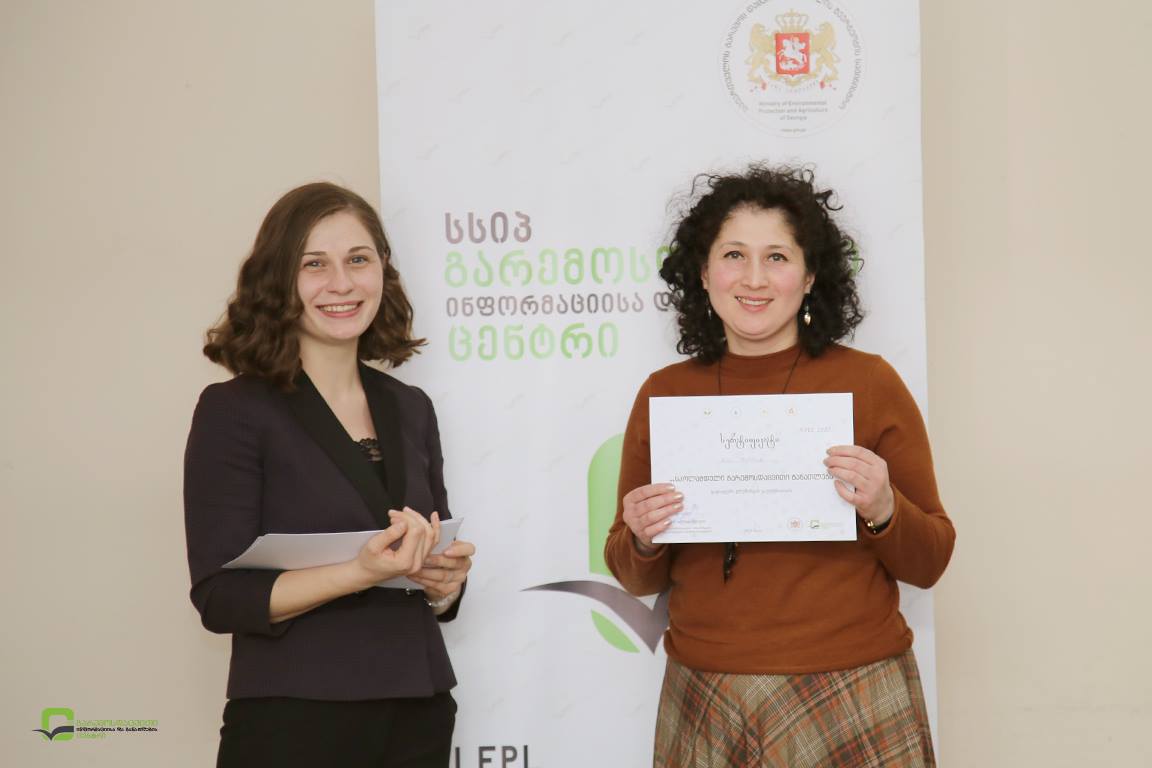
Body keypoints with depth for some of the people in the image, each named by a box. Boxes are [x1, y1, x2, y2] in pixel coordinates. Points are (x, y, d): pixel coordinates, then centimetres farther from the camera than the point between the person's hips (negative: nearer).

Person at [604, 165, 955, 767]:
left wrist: (882, 512, -18)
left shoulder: (868, 382, -4)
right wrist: (643, 541, -11)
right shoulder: (663, 394, 3)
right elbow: (637, 580, 10)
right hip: (704, 705, 2)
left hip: (851, 703, -2)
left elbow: (929, 564, 1)